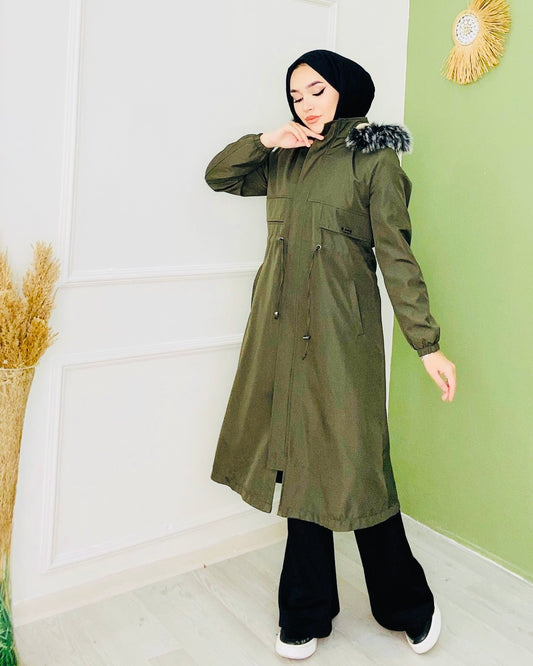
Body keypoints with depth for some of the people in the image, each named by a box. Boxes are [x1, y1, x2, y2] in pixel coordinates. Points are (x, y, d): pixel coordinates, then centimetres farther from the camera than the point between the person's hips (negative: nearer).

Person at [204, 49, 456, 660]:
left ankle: (408, 606, 23)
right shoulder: (285, 158, 16)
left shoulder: (374, 158, 0)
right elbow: (218, 176, 23)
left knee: (354, 465, -3)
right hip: (281, 324, 5)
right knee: (299, 461, 9)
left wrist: (427, 343, -10)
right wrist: (263, 141, 4)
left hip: (339, 325, -5)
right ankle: (307, 614, 24)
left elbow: (396, 254, -4)